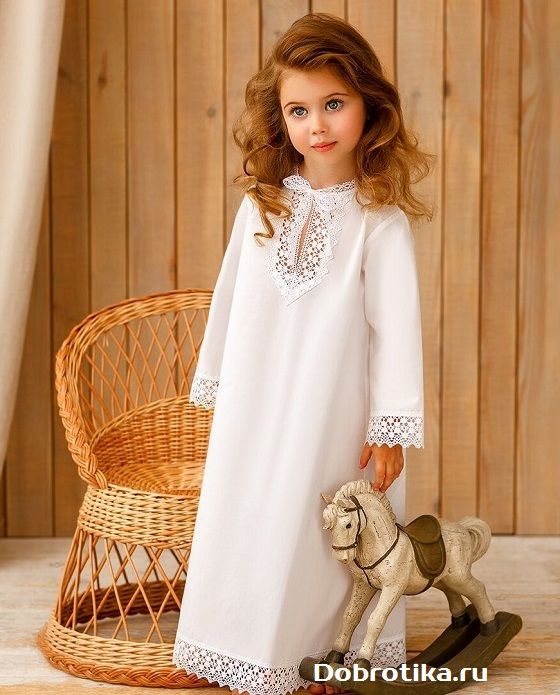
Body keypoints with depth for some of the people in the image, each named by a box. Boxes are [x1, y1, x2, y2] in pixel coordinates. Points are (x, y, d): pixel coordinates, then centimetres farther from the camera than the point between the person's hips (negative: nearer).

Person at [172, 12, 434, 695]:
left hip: (333, 413, -4)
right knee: (249, 524, 10)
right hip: (255, 406, 4)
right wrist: (213, 381, 14)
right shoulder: (262, 204, 2)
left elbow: (396, 324, -9)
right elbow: (228, 295, 10)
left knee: (323, 540, 4)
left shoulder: (380, 218, -10)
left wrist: (391, 424, -10)